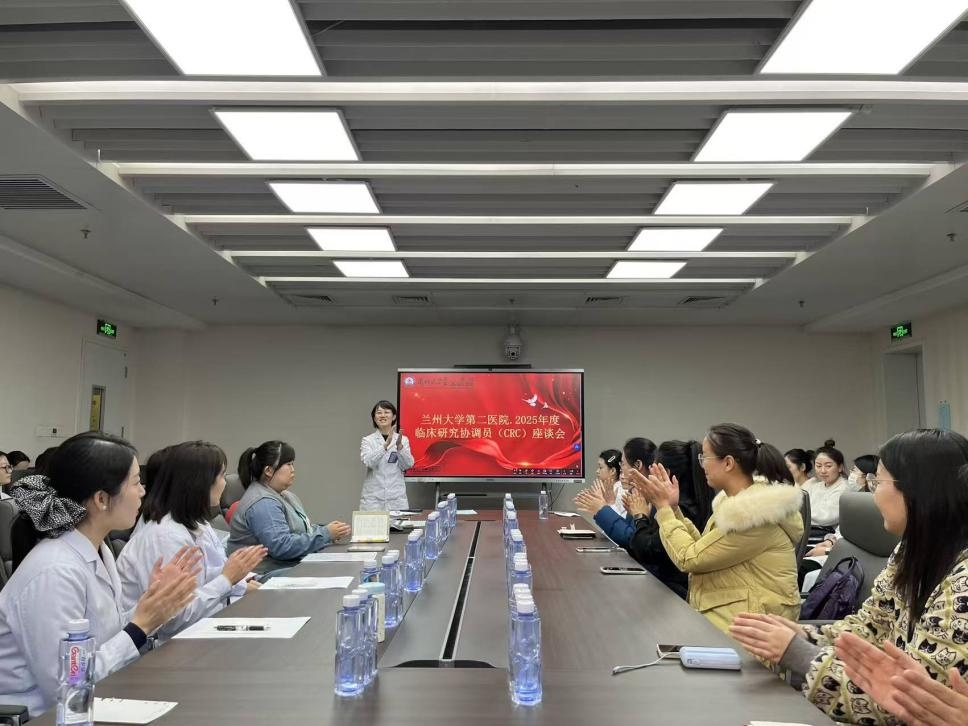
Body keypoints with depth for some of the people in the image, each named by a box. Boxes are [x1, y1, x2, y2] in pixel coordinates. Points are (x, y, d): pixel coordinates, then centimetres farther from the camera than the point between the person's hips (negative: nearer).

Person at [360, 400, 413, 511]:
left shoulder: (403, 439, 8)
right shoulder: (367, 440, 4)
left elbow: (408, 464, -4)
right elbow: (368, 462, -14)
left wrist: (399, 446, -20)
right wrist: (386, 444, -27)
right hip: (373, 498, -1)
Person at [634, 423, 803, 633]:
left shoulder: (753, 514, -22)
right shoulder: (735, 500, 7)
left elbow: (689, 558, -17)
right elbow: (699, 548, 9)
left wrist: (663, 508, -8)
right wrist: (672, 508, 3)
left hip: (746, 623, -8)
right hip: (723, 612, 8)